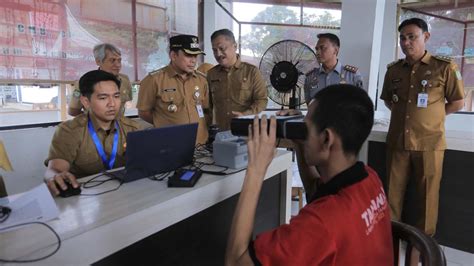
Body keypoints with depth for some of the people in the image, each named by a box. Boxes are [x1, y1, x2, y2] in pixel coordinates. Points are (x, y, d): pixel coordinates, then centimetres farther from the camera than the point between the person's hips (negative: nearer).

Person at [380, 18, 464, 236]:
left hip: (429, 142, -3)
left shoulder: (444, 67, -3)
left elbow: (457, 103, 5)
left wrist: (431, 116, 4)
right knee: (393, 192, 9)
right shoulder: (393, 69, 8)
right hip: (397, 141, 3)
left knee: (427, 195, 7)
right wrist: (402, 112, 9)